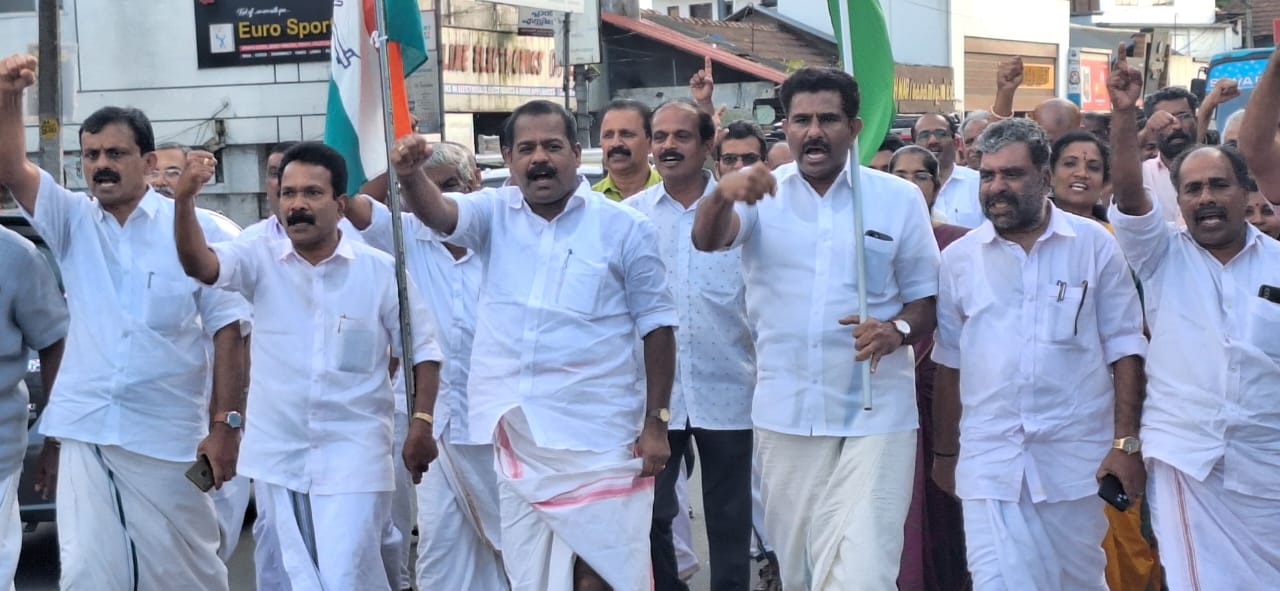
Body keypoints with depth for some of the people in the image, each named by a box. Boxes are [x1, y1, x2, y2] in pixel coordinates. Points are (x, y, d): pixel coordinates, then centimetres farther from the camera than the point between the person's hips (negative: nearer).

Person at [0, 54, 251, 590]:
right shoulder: (72, 221, 7)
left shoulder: (195, 229, -3)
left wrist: (225, 423, -9)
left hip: (168, 434, -2)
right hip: (85, 431, 3)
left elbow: (227, 329, -3)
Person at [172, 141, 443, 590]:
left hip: (352, 455, -3)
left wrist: (421, 423, -8)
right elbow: (196, 263, -17)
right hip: (278, 455, 3)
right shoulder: (262, 262, 0)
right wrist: (185, 200, -34)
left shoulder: (382, 270, -4)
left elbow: (422, 350, 1)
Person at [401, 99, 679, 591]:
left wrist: (656, 422, -5)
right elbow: (437, 213, -15)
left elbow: (656, 327, -1)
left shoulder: (625, 228, -3)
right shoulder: (494, 214, 5)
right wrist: (410, 173, -37)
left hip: (596, 438, -3)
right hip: (514, 434, 4)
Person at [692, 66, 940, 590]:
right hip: (784, 414, 2)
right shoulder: (761, 192, 1)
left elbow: (926, 300, 5)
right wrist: (723, 193, -41)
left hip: (874, 414, -2)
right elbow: (707, 240, -19)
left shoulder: (900, 199, 1)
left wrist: (896, 330, -18)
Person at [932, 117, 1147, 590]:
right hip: (989, 460, 1)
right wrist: (944, 452, 13)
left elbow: (1124, 350, 0)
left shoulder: (1095, 245, -1)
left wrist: (1126, 442, -7)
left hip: (1078, 456, 0)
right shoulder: (958, 258, 4)